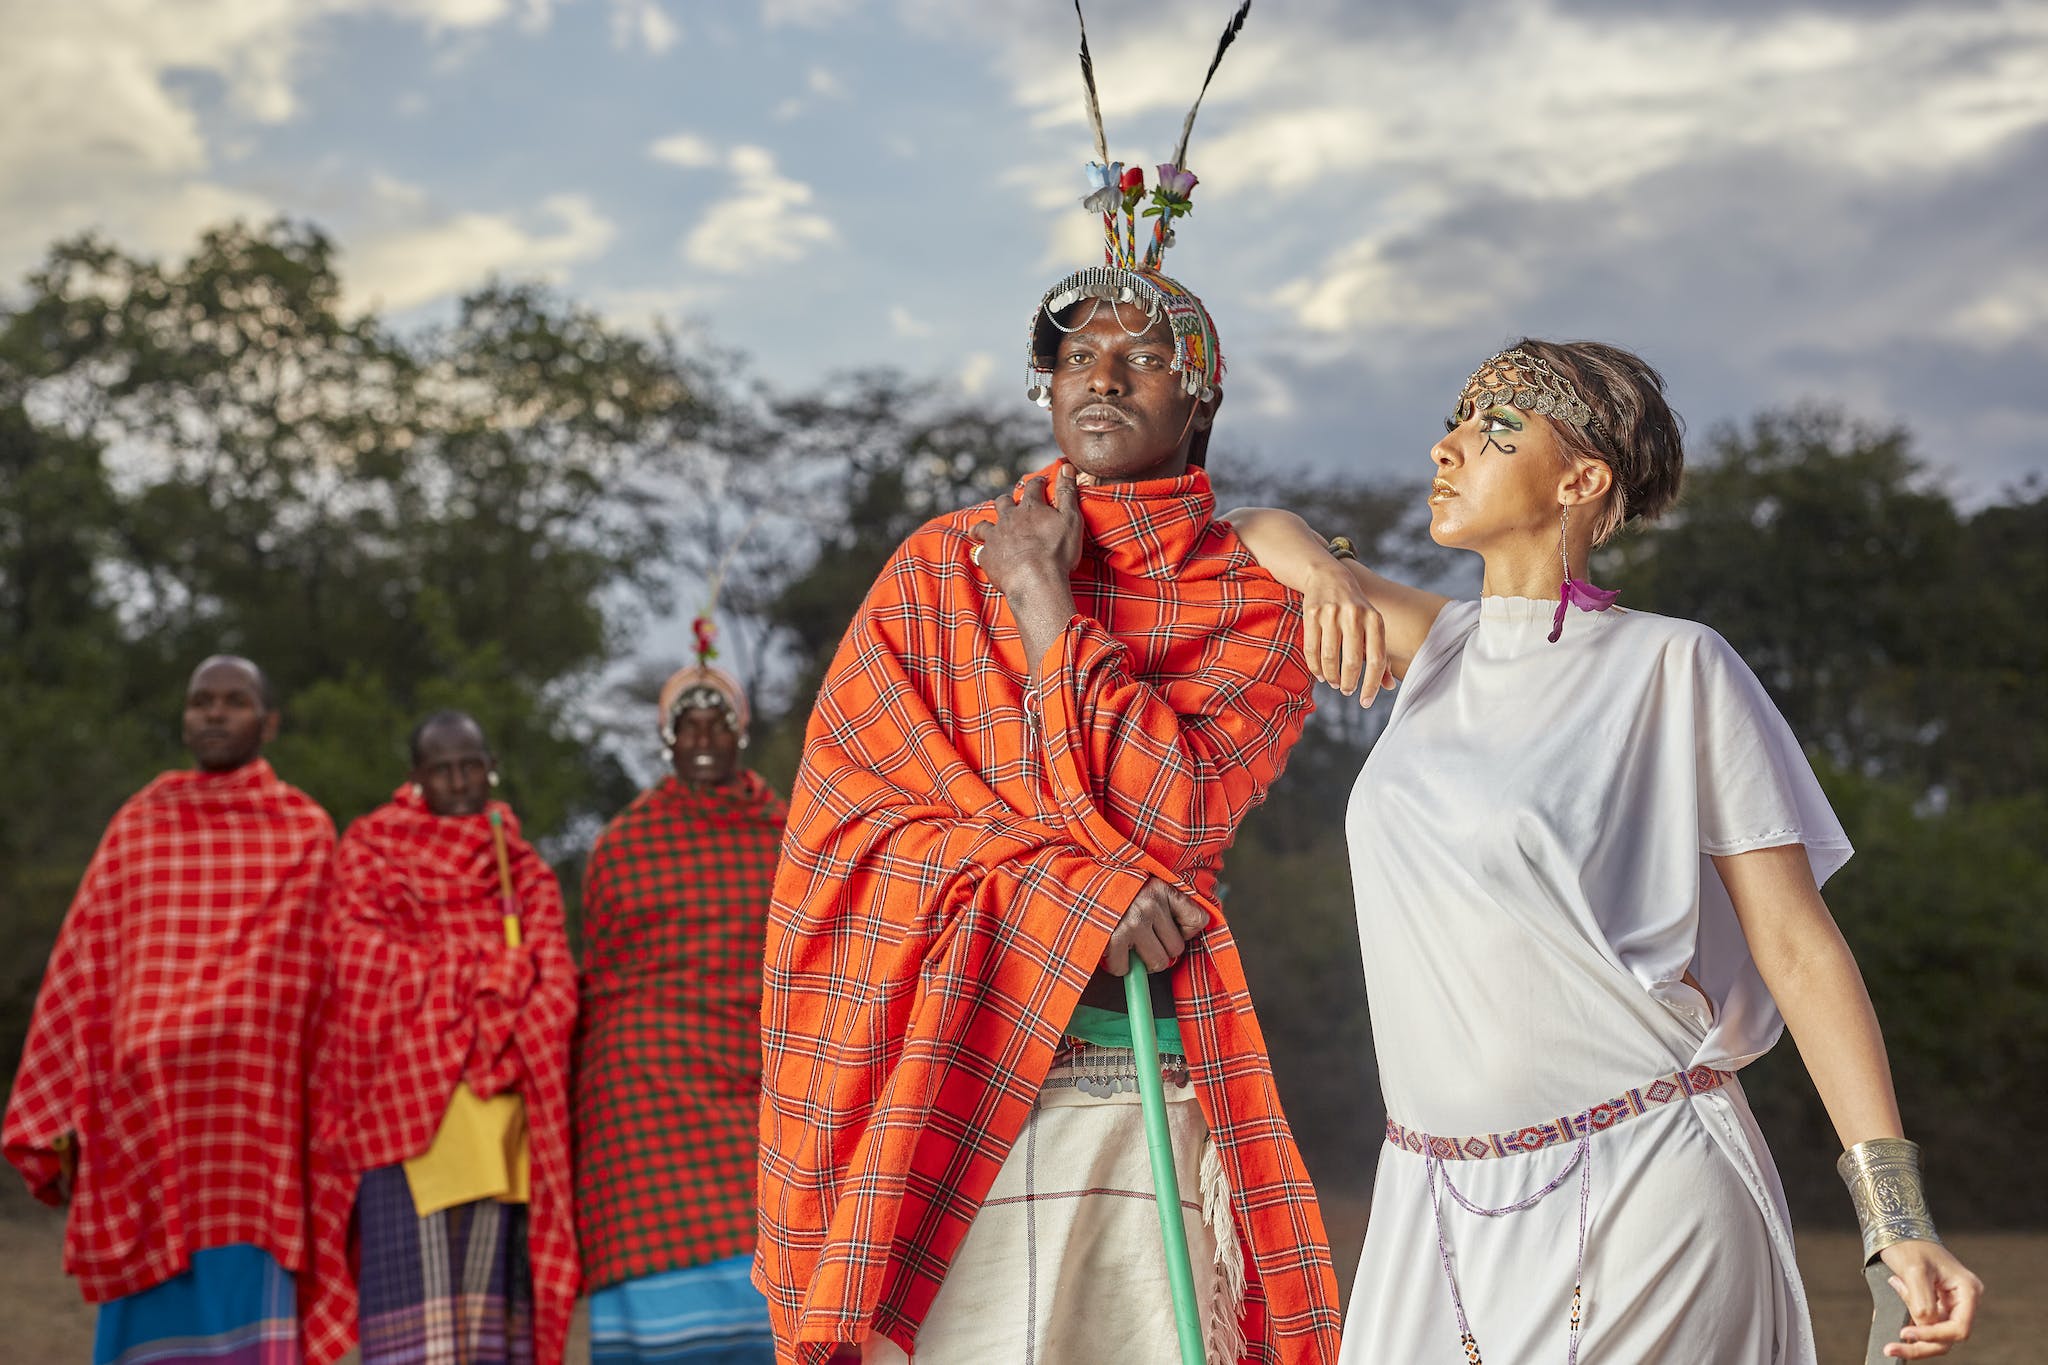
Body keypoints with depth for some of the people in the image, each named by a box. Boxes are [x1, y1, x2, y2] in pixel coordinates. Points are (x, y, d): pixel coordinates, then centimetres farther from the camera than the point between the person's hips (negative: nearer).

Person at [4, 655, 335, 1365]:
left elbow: (282, 975, -2)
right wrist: (58, 1123, 2)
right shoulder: (136, 828, 14)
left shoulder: (306, 834, 8)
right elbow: (82, 974, 10)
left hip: (248, 1114, -2)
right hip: (141, 1117, 2)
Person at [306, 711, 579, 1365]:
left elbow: (551, 979, 6)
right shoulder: (372, 847, 10)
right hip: (405, 1094, -3)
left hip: (499, 1102, 3)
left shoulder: (525, 869, 18)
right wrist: (487, 975, -5)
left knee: (488, 1276, -1)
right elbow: (360, 954, -4)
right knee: (414, 1274, -13)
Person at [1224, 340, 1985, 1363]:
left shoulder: (1674, 668, -5)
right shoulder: (1445, 649, 11)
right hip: (1438, 1202, 5)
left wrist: (1897, 1223, -14)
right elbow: (1253, 533, 23)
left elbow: (1797, 943, -7)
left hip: (1637, 1201, -5)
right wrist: (1325, 575, -2)